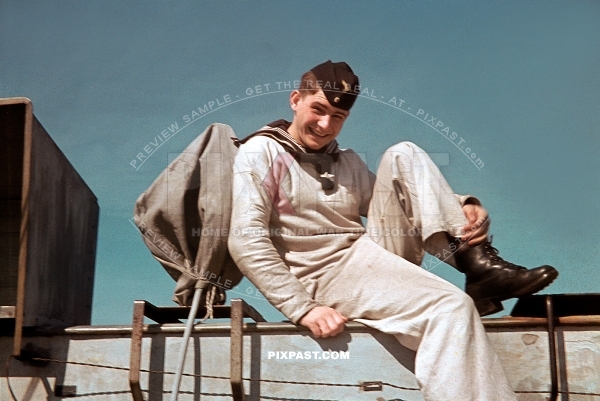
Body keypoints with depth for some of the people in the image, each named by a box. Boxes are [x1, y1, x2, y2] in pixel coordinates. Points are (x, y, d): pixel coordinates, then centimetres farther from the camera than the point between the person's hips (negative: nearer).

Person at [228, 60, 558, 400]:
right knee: (451, 307, -29)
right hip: (328, 274, -7)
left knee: (402, 155, -5)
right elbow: (246, 241, -13)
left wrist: (464, 206, -6)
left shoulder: (347, 162, 21)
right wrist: (302, 307, -23)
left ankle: (476, 260, -17)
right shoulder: (260, 153, -2)